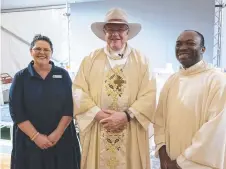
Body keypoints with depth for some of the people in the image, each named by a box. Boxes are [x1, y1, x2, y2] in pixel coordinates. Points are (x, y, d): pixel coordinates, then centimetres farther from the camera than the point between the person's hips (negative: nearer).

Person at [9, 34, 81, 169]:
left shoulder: (62, 74, 2)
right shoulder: (21, 77, 1)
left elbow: (70, 106, -3)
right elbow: (16, 111, -5)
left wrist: (57, 133, -12)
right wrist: (35, 136, -12)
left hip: (62, 139, 1)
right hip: (29, 140, 0)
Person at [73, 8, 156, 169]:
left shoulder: (141, 60, 3)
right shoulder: (90, 59, 5)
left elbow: (149, 95, -5)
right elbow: (78, 92, -1)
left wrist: (127, 115, -15)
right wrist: (98, 114, -13)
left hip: (132, 134, 0)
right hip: (97, 133, 1)